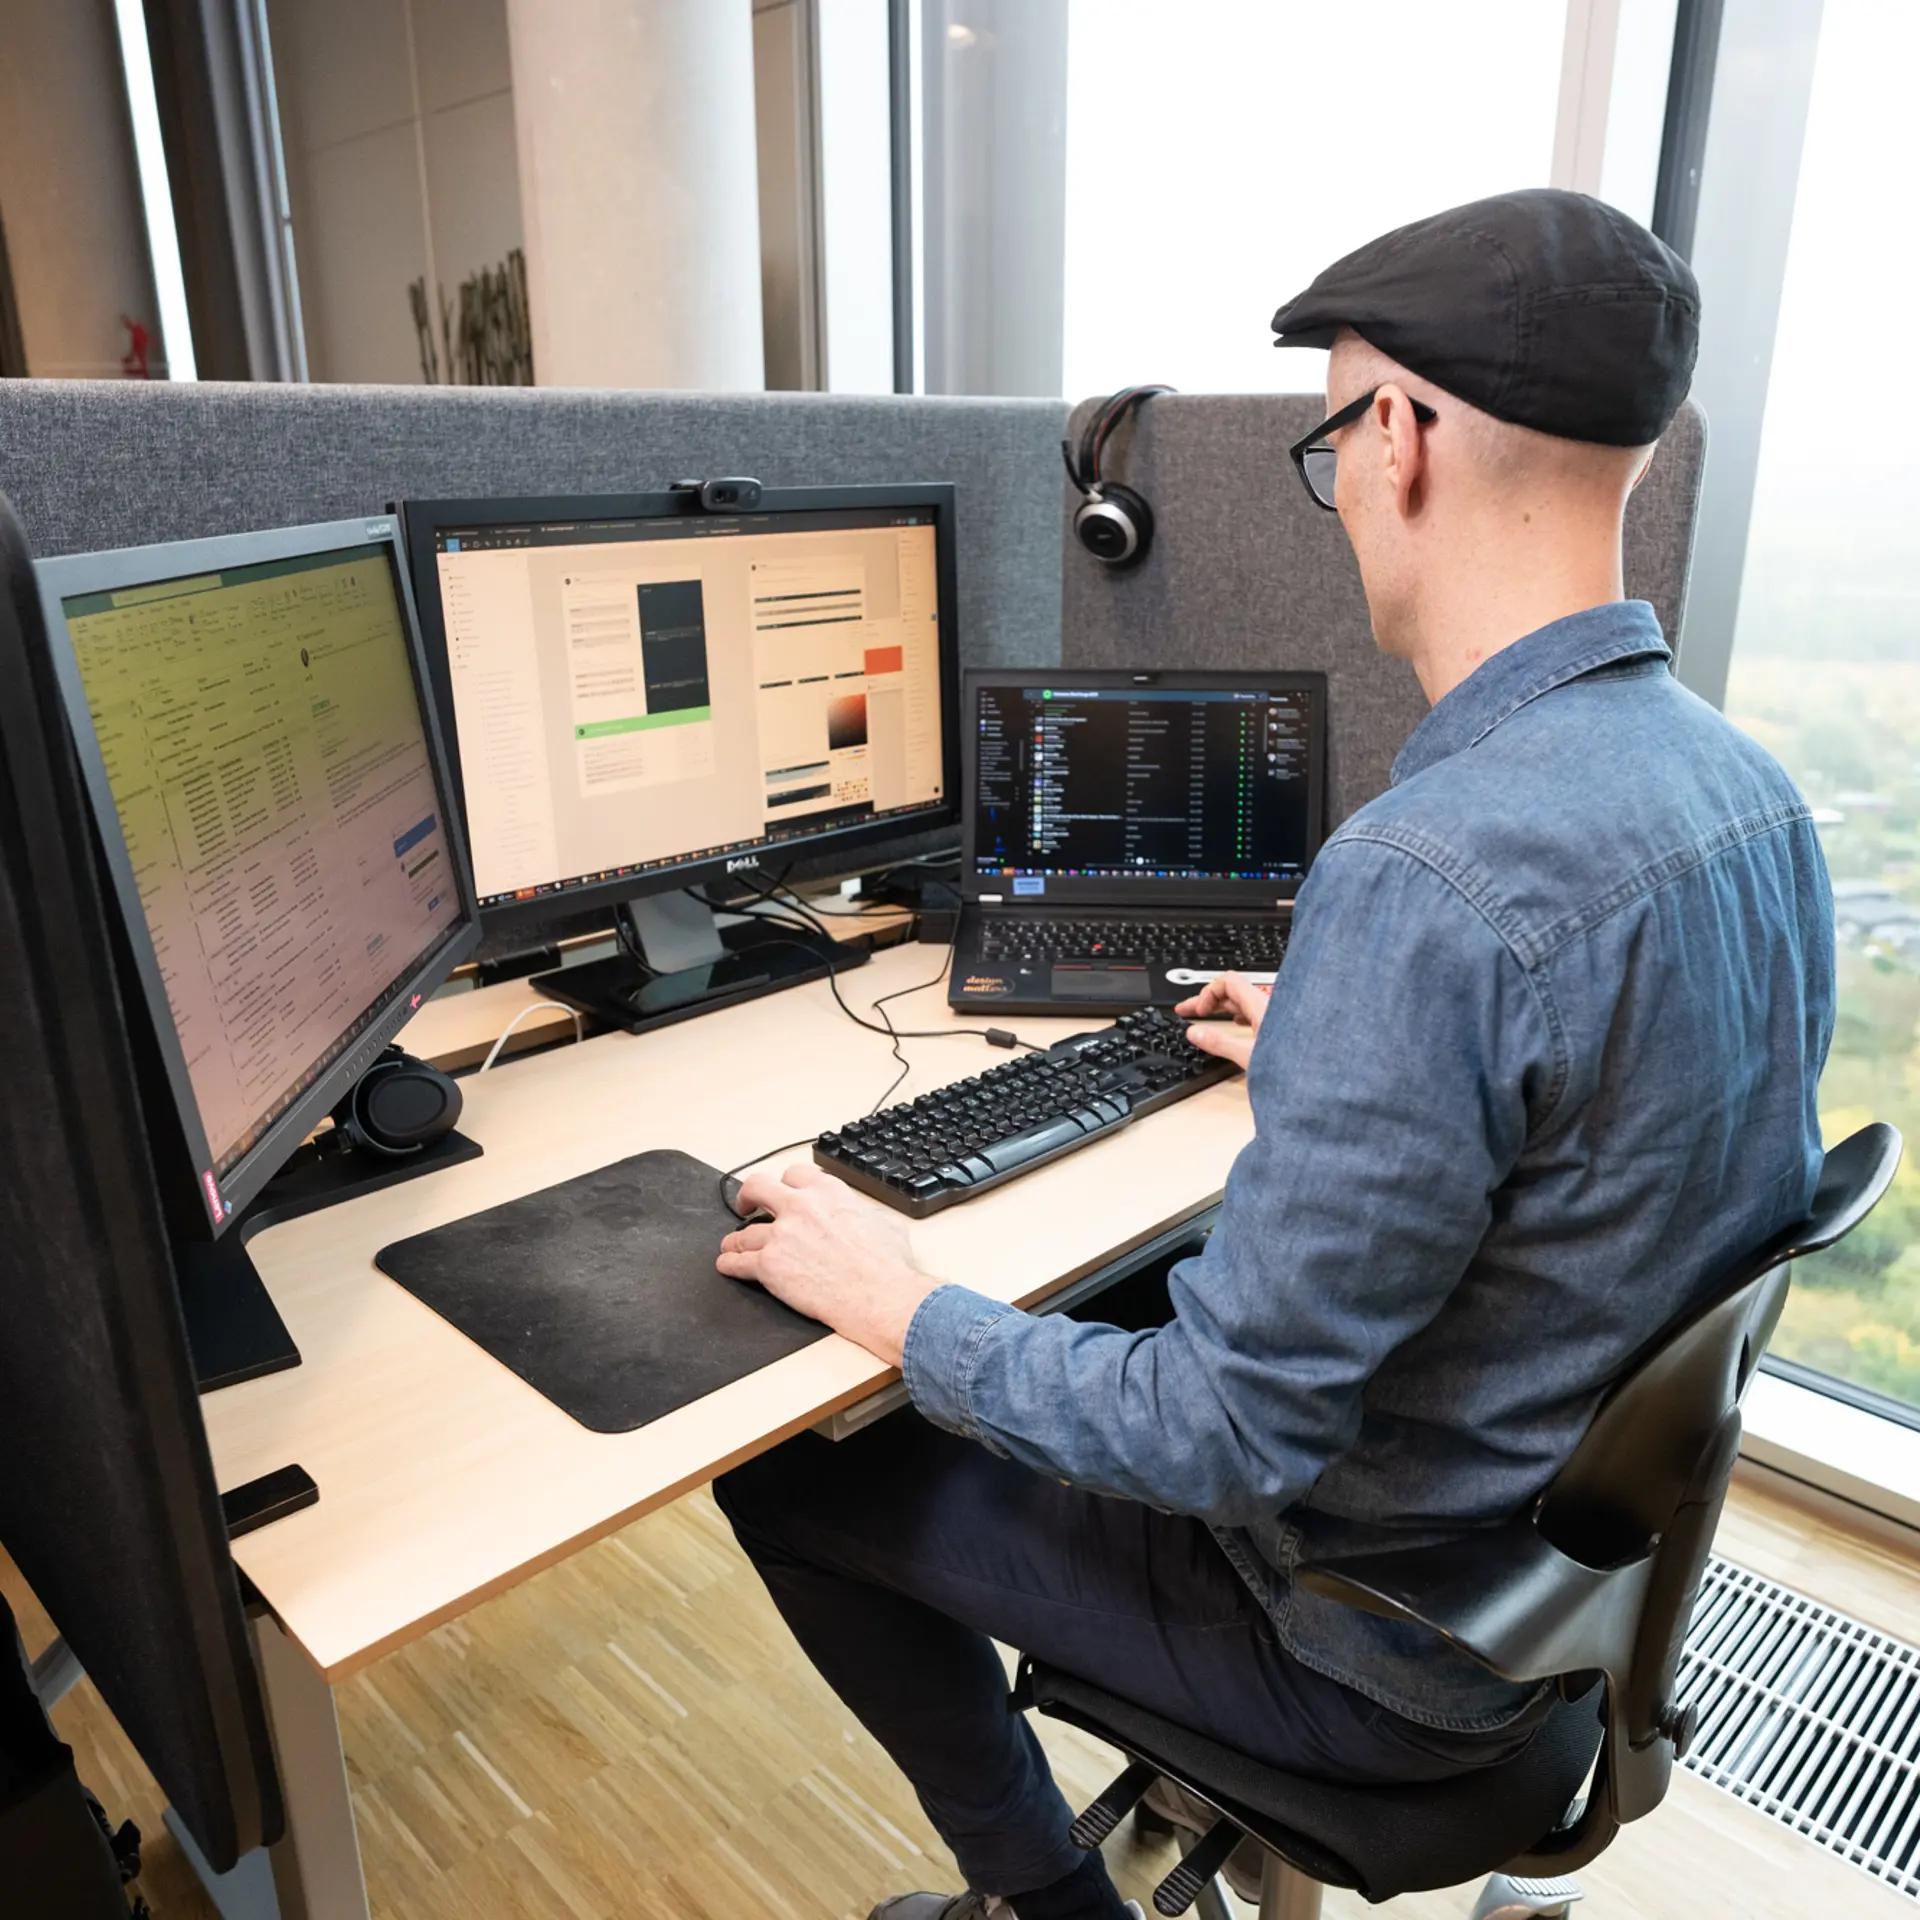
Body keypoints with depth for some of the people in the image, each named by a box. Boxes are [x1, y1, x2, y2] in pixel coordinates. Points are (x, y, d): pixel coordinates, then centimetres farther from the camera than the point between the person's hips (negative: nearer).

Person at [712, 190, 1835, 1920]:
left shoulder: (1431, 878, -35)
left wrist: (903, 1308, -16)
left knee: (790, 1476, 5)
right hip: (1588, 1538, 9)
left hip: (1402, 1645, -8)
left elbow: (1232, 1436, -30)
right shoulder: (1755, 789, -5)